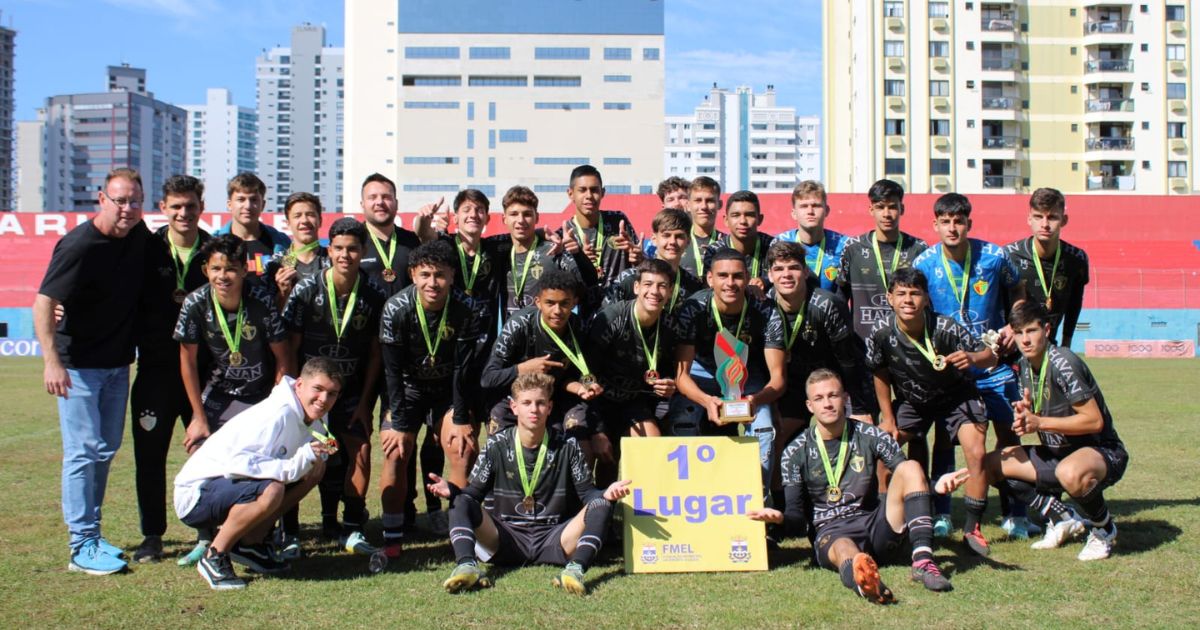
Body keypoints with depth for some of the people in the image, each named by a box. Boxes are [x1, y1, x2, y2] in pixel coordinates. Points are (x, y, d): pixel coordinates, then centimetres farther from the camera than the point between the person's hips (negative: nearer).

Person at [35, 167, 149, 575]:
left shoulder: (140, 236, 1)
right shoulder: (79, 246, -19)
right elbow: (44, 303, -23)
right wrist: (51, 361, -31)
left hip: (118, 363, 7)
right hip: (79, 365, -7)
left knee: (106, 451, 13)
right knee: (83, 451, -6)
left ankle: (91, 533, 25)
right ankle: (82, 547, 0)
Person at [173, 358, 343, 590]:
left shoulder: (311, 420, 4)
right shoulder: (279, 414, -24)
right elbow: (237, 461, -32)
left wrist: (317, 455, -13)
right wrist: (297, 464, -33)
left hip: (230, 484, 9)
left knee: (315, 469, 3)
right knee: (271, 490, -36)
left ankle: (249, 544, 5)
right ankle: (214, 557, -13)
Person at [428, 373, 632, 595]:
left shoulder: (567, 446, 4)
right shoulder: (497, 446, 4)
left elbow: (586, 492, 3)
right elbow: (474, 491, 4)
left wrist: (605, 494, -20)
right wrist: (451, 490, -19)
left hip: (552, 541, 0)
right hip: (506, 539, 0)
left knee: (600, 505, -21)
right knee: (460, 502, -21)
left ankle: (576, 569, -41)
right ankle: (467, 566, -41)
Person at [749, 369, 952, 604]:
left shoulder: (871, 436, 7)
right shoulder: (796, 453, 3)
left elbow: (907, 476, 6)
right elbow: (798, 519, 1)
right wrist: (780, 518, -24)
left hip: (876, 526, 3)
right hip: (829, 532, -3)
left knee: (911, 467, -18)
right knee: (843, 549, -40)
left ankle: (923, 562, -34)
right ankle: (863, 578, -78)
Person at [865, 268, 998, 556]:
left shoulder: (946, 328, -31)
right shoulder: (882, 333, -24)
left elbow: (990, 356, -21)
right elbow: (880, 373, -5)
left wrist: (971, 358, -45)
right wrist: (887, 418, -3)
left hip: (956, 396, -2)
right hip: (910, 400, 3)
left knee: (976, 454, -20)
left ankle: (971, 529, -3)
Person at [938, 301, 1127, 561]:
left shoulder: (1063, 363, -21)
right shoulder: (1024, 366, 4)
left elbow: (1094, 420, -24)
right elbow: (1031, 418, 10)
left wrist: (1040, 423, -24)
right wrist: (1024, 415, -14)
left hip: (1104, 452, -8)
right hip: (1059, 453, 8)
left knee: (1070, 473, -42)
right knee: (991, 464, 1)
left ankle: (1104, 529, -8)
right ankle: (1062, 519, 6)